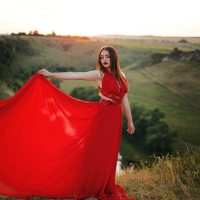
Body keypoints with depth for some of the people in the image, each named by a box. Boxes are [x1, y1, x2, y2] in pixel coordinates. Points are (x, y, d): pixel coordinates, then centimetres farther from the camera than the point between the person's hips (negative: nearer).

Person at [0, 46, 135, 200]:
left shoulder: (121, 76, 9)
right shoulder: (99, 74, -6)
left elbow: (124, 99, 13)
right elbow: (74, 75, -12)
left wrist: (130, 121, 15)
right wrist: (51, 74, -18)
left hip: (115, 117, 5)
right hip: (103, 115, -5)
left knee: (109, 152, 11)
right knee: (98, 150, 1)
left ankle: (106, 187, 24)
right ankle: (96, 187, 16)